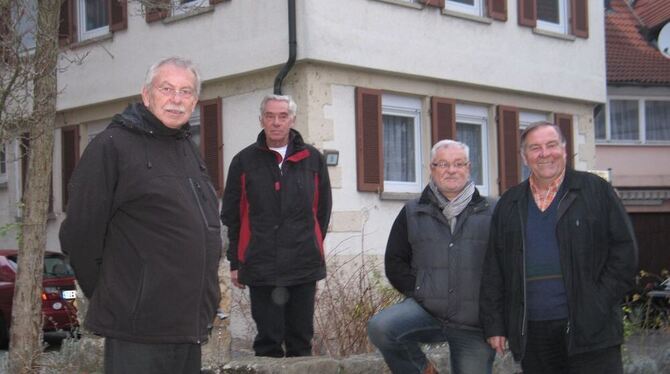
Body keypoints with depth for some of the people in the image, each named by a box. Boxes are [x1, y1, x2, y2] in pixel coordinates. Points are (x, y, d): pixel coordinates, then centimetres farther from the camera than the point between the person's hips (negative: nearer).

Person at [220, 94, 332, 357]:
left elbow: (322, 210, 12)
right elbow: (231, 215, 4)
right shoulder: (244, 161, 4)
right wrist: (235, 262, 3)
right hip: (260, 267, -1)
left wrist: (311, 248, 9)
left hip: (304, 267, 1)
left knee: (301, 341, 8)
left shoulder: (313, 159, 7)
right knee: (268, 341, 3)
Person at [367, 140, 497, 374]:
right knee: (379, 327, -27)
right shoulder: (413, 213, 12)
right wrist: (418, 291, -1)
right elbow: (395, 263, 13)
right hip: (425, 310, 0)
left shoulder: (492, 212, 7)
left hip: (474, 327, 0)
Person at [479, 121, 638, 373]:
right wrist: (494, 324, 6)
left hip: (590, 331, -3)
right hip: (531, 333, 3)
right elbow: (493, 270, 12)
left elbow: (624, 250, 1)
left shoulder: (596, 190, 4)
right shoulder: (509, 205, 14)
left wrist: (599, 303, -7)